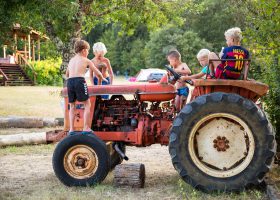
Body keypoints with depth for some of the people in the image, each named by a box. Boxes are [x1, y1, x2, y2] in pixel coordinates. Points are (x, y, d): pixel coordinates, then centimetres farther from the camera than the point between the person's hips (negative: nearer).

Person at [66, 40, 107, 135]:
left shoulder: (71, 60, 24)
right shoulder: (86, 60, 11)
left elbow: (67, 74, 34)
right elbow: (97, 73, 16)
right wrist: (102, 78, 35)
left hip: (70, 81, 5)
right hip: (80, 81, -5)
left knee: (72, 106, 13)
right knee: (87, 104, 4)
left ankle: (71, 129, 8)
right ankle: (86, 128, -2)